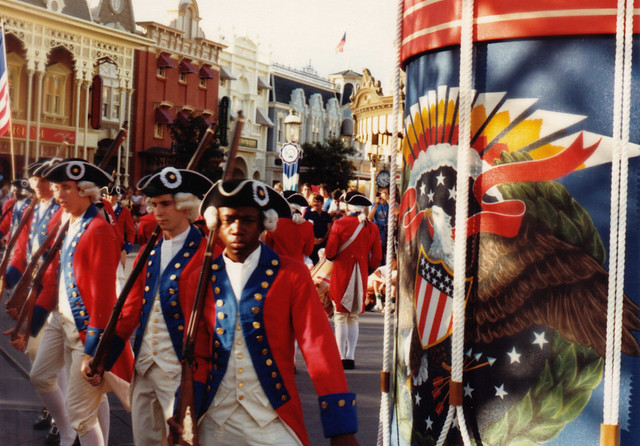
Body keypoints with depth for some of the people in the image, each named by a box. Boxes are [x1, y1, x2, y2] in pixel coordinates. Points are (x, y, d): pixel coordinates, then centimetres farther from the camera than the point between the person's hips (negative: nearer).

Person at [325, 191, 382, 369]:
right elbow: (376, 259, 4)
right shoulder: (372, 228, 2)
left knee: (340, 316, 2)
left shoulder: (339, 224, -9)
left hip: (341, 274, -3)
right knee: (353, 317, 11)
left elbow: (329, 254, -8)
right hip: (361, 277, 3)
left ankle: (341, 358, 0)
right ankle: (350, 357, 10)